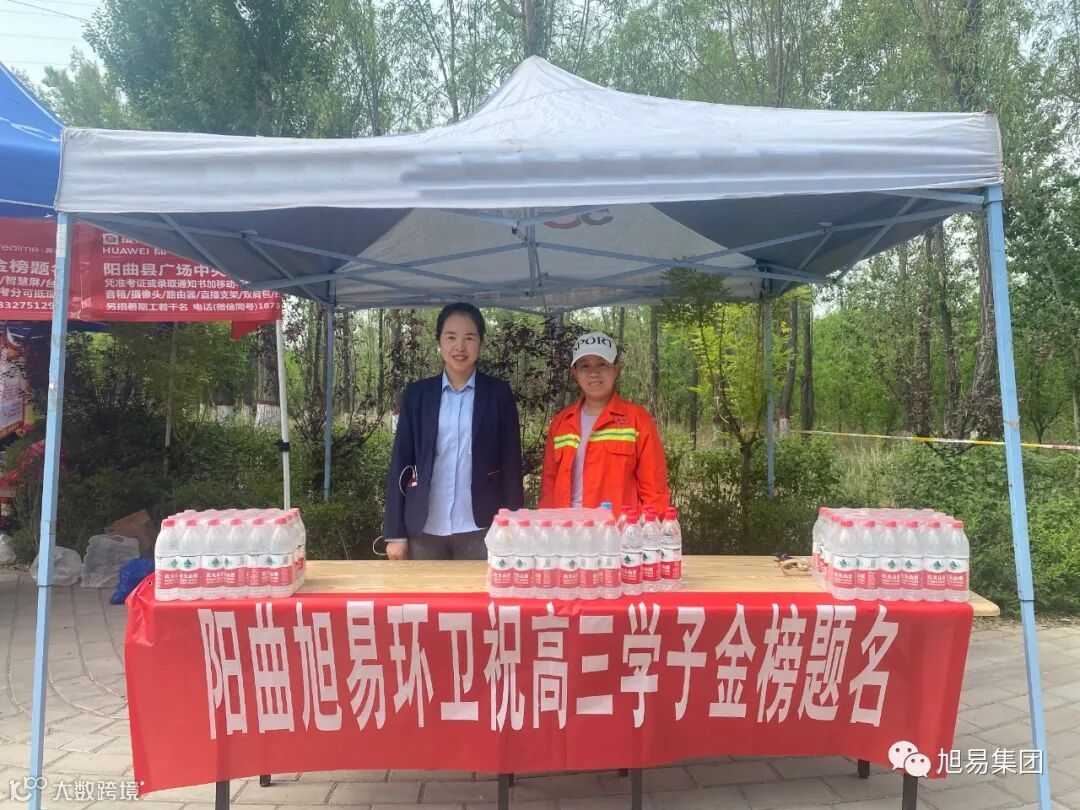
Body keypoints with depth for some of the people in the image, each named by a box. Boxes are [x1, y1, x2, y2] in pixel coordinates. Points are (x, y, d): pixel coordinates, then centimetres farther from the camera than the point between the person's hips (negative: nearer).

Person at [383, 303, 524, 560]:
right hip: (424, 531, 1)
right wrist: (395, 531, 0)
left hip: (480, 531, -1)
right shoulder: (416, 394, 5)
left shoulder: (498, 394, 2)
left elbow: (511, 463, 2)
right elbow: (401, 462, 4)